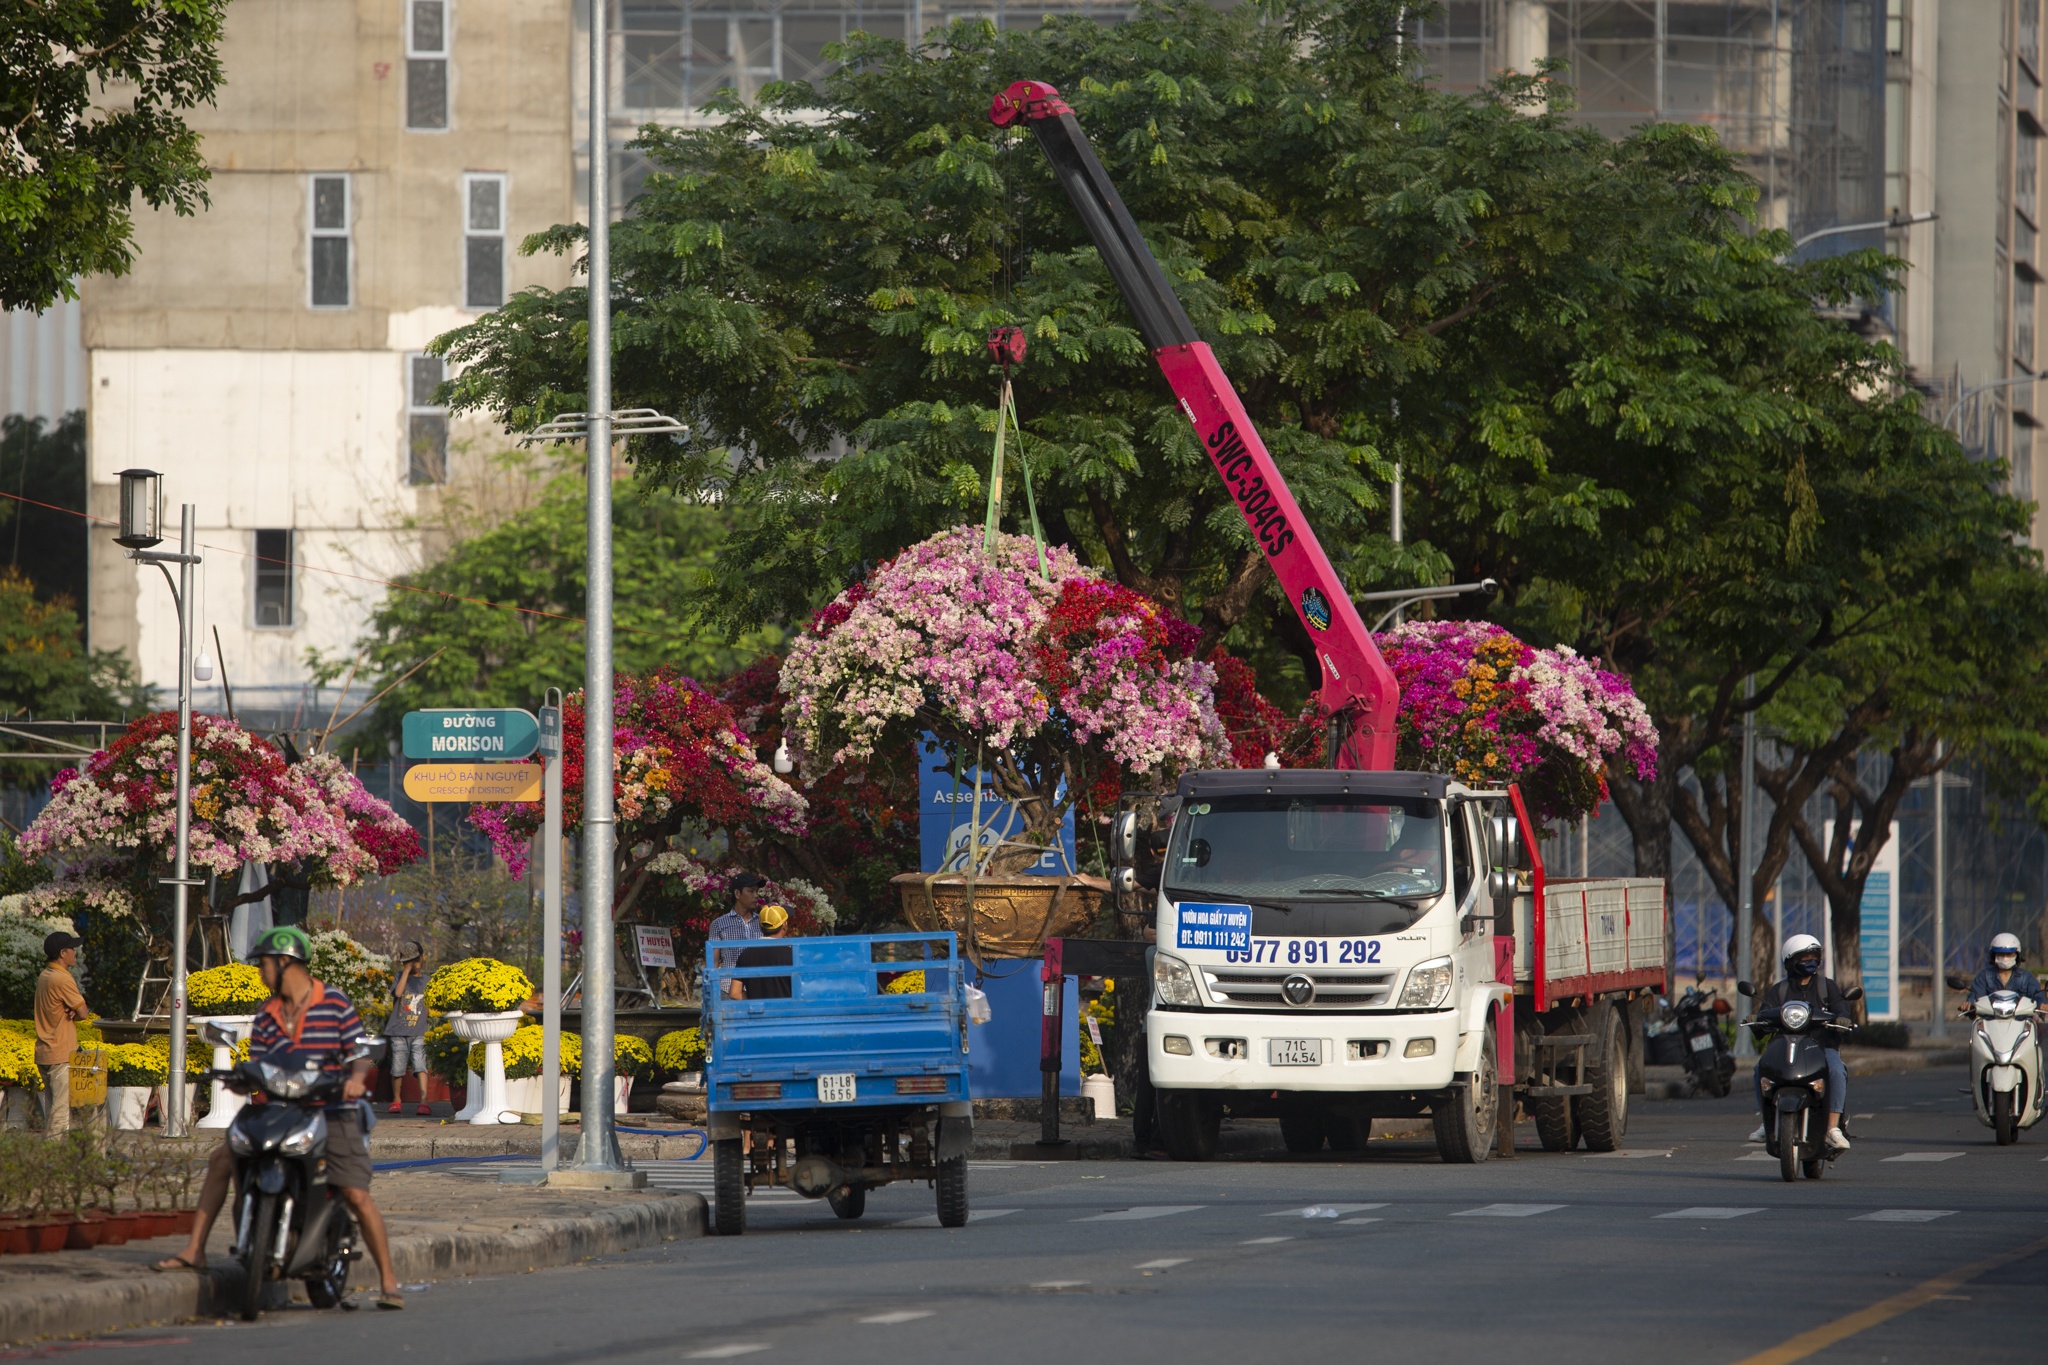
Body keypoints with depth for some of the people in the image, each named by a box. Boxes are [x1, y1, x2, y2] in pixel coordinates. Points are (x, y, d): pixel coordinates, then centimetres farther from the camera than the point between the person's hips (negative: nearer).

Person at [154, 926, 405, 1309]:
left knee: (357, 1196, -16)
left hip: (333, 1113, -6)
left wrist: (356, 1078, -26)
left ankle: (388, 1281, -8)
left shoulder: (335, 1003, -3)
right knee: (221, 1160, -2)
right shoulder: (266, 1015, 11)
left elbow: (361, 1052, -5)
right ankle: (195, 1250, 4)